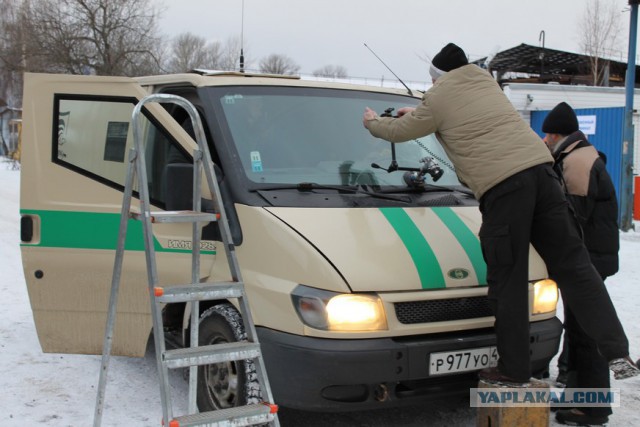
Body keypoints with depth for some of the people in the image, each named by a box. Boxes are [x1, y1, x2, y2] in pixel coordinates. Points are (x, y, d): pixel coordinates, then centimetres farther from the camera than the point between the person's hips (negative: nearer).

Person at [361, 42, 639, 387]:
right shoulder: (485, 81, 26)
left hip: (500, 184, -6)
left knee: (508, 281, 2)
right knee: (572, 264, 5)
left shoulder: (438, 99, 7)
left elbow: (400, 132, 20)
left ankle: (514, 370, 10)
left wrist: (373, 123, 40)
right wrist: (415, 113, 51)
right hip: (539, 167, 6)